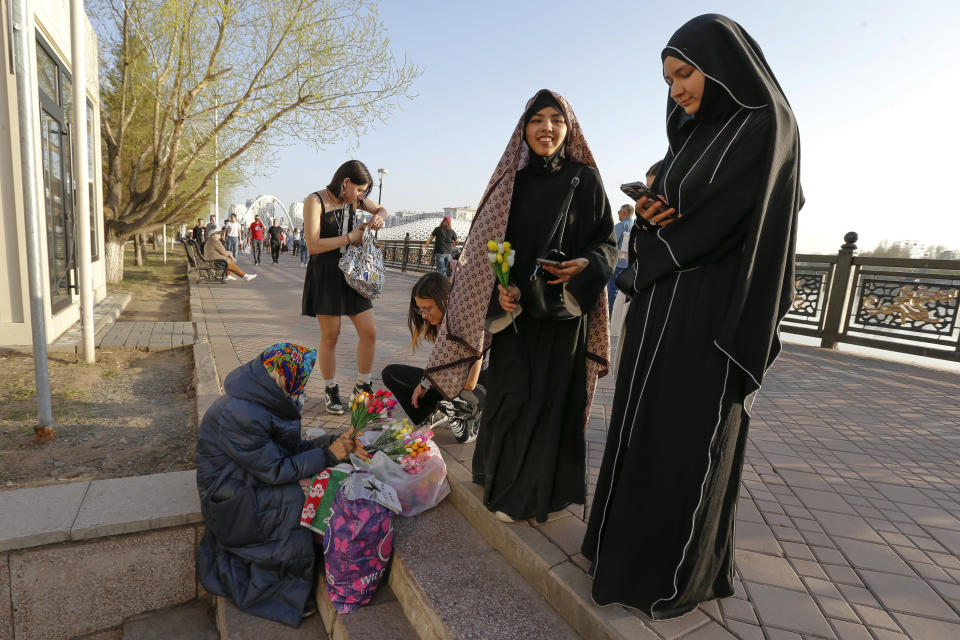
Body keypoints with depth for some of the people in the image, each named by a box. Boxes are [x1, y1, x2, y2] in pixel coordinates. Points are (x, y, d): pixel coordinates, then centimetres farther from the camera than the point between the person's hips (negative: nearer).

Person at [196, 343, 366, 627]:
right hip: (228, 500, -8)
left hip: (248, 483, 8)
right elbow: (276, 471, -25)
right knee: (303, 501, -19)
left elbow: (293, 448, 2)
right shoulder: (240, 415, -30)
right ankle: (292, 591, 2)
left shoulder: (266, 401, -3)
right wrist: (328, 455, -20)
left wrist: (334, 442, -12)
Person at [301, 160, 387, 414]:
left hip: (351, 274, 6)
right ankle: (331, 391, 21)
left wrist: (378, 217, 1)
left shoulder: (353, 198, 7)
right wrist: (350, 237, -17)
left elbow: (381, 209, 25)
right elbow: (313, 246, -21)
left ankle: (362, 386, 20)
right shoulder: (315, 201, -12)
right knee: (330, 336, 3)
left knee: (370, 332, 2)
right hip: (325, 276, -6)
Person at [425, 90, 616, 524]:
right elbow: (493, 245, 6)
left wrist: (586, 266, -18)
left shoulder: (585, 179, 1)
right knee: (509, 391, 7)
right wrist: (503, 287, -11)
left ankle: (530, 493, 23)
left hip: (563, 310, -1)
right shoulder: (512, 181, 6)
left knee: (550, 396, 5)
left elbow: (607, 242, 3)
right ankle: (503, 476, 30)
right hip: (516, 309, 2)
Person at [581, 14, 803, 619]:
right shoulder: (689, 137, 17)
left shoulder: (767, 127, -7)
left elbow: (743, 226, -16)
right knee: (645, 430, 13)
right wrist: (650, 220, -9)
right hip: (660, 309, 8)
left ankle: (682, 574, 21)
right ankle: (635, 540, 32)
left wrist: (661, 239, -2)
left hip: (712, 315, -8)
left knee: (693, 443, 2)